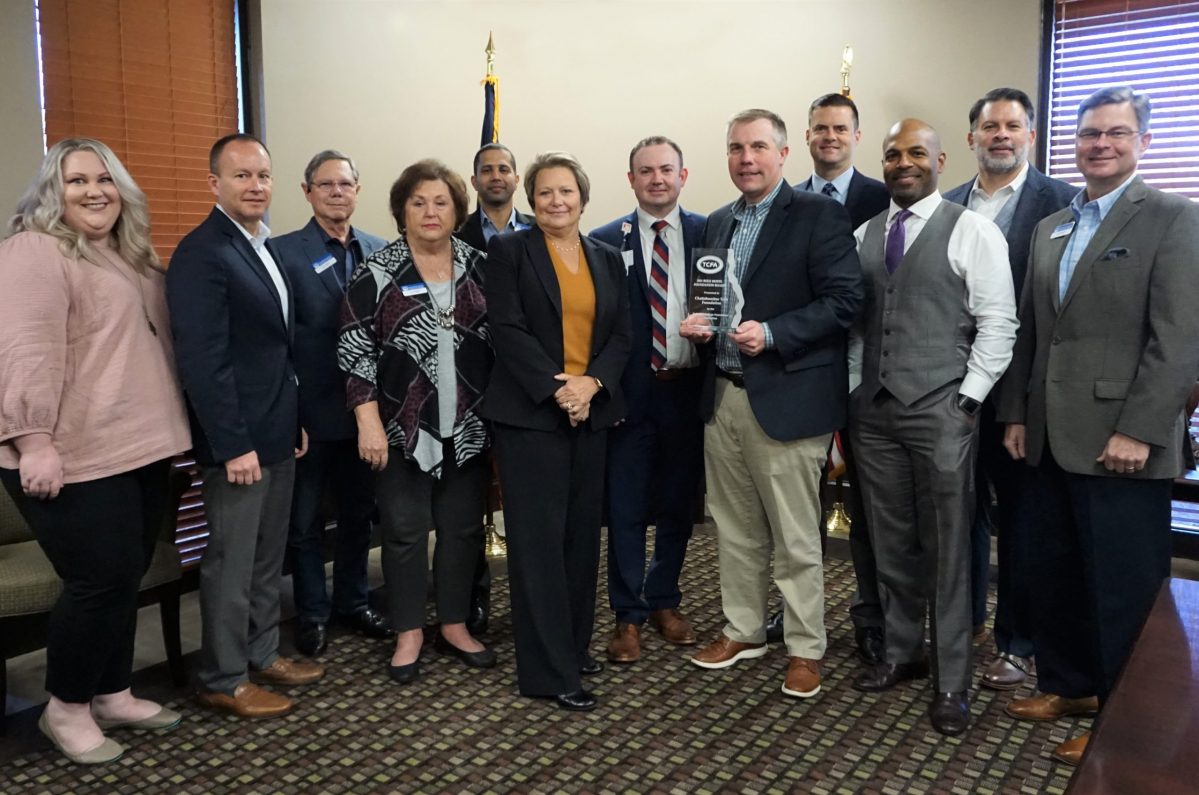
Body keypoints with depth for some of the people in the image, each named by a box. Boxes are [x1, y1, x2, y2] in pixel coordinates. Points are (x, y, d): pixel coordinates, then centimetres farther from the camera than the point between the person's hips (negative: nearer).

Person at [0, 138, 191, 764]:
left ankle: (111, 694, 29)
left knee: (126, 576, 13)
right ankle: (65, 708, 16)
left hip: (139, 447, 8)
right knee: (103, 578, -5)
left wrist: (164, 431, 23)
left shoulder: (133, 255, 17)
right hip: (78, 456, -8)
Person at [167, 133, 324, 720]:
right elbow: (202, 360, -20)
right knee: (231, 562, 4)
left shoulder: (265, 247, 12)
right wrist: (234, 445, -21)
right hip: (237, 441, -8)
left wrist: (295, 422, 14)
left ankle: (262, 654, 33)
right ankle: (223, 680, 19)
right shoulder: (201, 253, -15)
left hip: (277, 434, 9)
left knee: (268, 556, 18)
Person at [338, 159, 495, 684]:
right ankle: (408, 634, 20)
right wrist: (368, 421, -13)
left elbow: (499, 341, 9)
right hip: (403, 428, -3)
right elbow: (354, 350, -6)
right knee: (404, 531, 5)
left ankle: (455, 626, 26)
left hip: (469, 429, 3)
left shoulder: (478, 267, 6)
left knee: (463, 528, 11)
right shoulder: (376, 272, -4)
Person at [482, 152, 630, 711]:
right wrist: (556, 388, -17)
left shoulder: (607, 260, 13)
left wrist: (592, 382, -11)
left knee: (581, 533, 11)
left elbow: (621, 334, 7)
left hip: (591, 413, 5)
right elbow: (507, 329, -9)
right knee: (539, 537, -3)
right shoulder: (509, 251, 0)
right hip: (530, 413, -5)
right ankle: (550, 670, 4)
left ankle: (574, 644, 26)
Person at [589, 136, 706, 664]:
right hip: (631, 394, -1)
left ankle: (664, 602, 33)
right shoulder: (605, 242, 1)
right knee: (626, 510, 4)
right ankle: (628, 615, 20)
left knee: (679, 505, 14)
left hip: (689, 389, 2)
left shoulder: (708, 234, 4)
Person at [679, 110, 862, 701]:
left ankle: (805, 648, 19)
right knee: (735, 530, 17)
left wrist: (772, 334, -22)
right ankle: (743, 630, 33)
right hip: (722, 397, 7)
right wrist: (696, 323, 1)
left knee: (796, 537, 3)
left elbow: (842, 300, -13)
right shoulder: (717, 224, 15)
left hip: (786, 397, -6)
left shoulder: (818, 215, -6)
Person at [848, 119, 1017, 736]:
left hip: (941, 412, -4)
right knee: (890, 542, 12)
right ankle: (901, 653, 29)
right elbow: (854, 320, 12)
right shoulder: (863, 234, 12)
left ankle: (951, 682, 14)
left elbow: (997, 324, -6)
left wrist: (967, 400, -10)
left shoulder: (972, 231, -2)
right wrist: (855, 389, 6)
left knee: (946, 547, 2)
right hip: (873, 410, 5)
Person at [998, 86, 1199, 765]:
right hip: (1051, 441, 6)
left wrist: (1138, 431, -17)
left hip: (1120, 443, -6)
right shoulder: (1049, 229, 17)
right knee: (1056, 573, 14)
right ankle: (1067, 685, 32)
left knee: (1125, 587, 4)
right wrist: (1016, 414, 11)